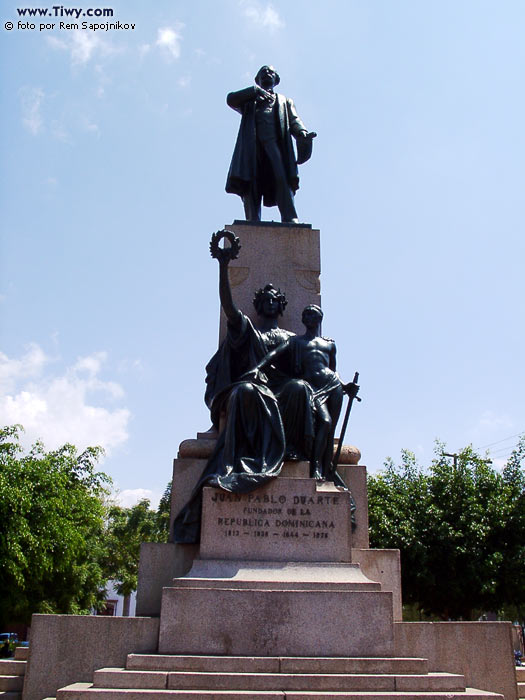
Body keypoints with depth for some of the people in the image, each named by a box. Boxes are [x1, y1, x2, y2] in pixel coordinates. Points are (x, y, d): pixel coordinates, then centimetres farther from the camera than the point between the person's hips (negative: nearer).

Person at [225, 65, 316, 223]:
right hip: (251, 145, 1)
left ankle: (290, 219, -35)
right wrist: (255, 90, 4)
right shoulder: (249, 100, 33)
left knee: (282, 180, -24)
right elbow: (231, 99, 13)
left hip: (274, 144, -1)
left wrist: (302, 133, -8)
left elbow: (294, 121, 15)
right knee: (250, 185, -16)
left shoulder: (284, 101, 34)